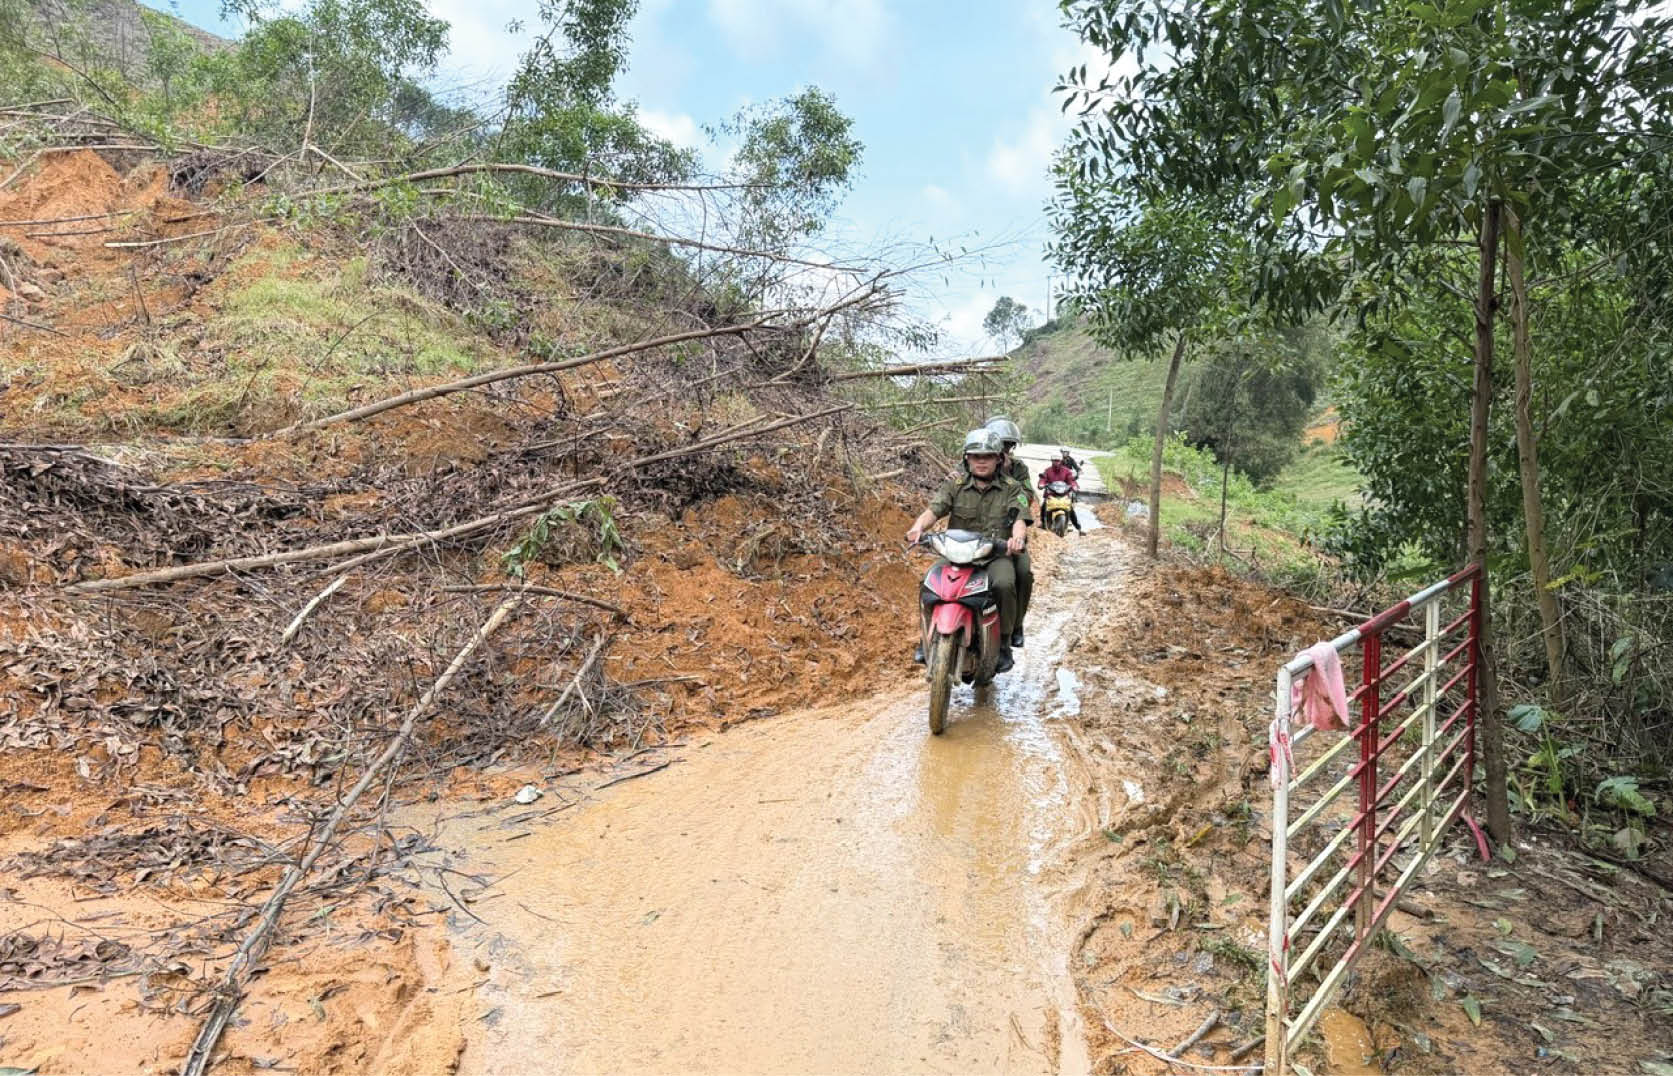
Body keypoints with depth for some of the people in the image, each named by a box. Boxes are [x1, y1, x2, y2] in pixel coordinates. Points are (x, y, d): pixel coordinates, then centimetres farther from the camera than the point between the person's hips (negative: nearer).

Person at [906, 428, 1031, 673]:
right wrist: (918, 526, -33)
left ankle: (1003, 642, -11)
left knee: (1004, 584, -32)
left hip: (997, 554, -1)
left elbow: (1020, 518, -11)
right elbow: (934, 509, -9)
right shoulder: (955, 485, 6)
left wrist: (1017, 536, -36)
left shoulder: (1012, 488, 5)